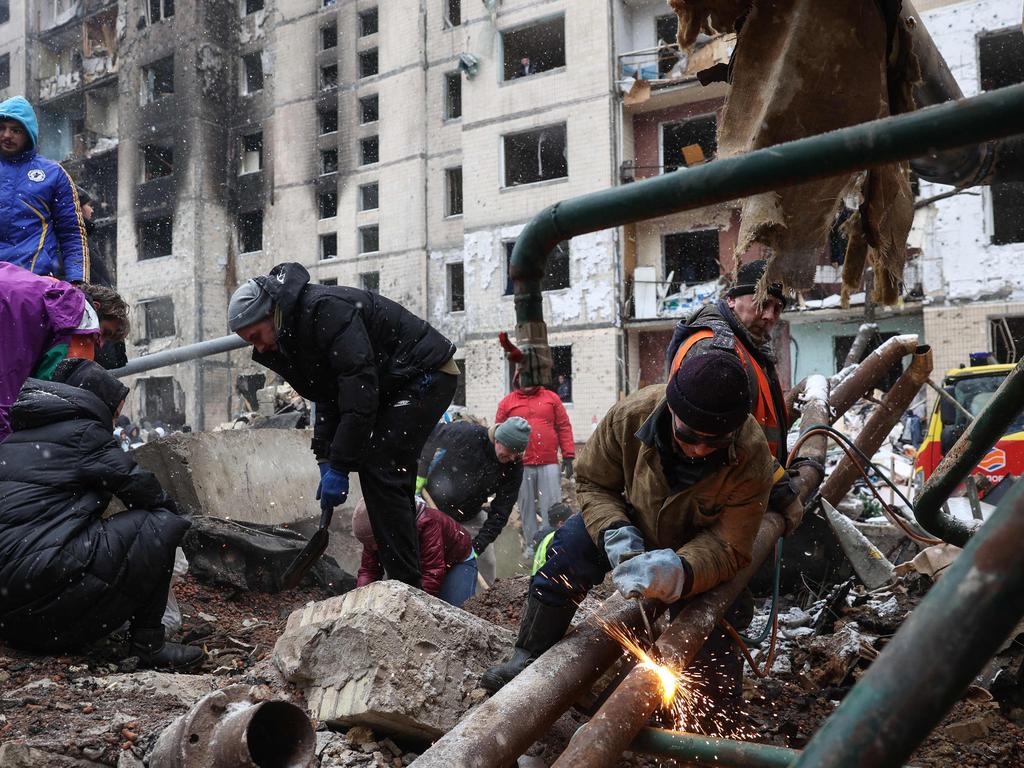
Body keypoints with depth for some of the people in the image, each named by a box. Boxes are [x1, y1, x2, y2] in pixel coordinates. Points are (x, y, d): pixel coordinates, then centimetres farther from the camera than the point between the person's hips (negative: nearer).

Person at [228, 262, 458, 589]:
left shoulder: (325, 309, -24)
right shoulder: (295, 330, 8)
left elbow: (360, 387, -30)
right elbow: (328, 399, 10)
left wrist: (339, 466, -28)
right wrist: (326, 460, -3)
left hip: (427, 374, -10)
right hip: (397, 385, 10)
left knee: (381, 472, -13)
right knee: (388, 477, 9)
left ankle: (406, 587, -10)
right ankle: (405, 583, 15)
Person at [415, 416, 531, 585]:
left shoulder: (514, 468, -17)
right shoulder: (466, 433, -26)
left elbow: (500, 513, -17)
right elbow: (430, 434, -12)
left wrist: (478, 545, -25)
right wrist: (420, 471, -18)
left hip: (470, 517, 3)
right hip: (432, 505, -3)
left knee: (486, 562, 3)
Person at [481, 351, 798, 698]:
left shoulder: (752, 458, -35)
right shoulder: (631, 414, -31)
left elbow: (728, 548, -28)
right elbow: (592, 483, -14)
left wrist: (678, 570, -49)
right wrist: (614, 532, -33)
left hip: (699, 548, -1)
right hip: (635, 526, 1)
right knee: (567, 549, -22)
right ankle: (529, 657, -9)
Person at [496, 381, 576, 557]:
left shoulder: (551, 398, 9)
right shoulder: (507, 402, 8)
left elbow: (564, 427, 8)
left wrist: (568, 456, 2)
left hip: (549, 464, 0)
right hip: (521, 466, 0)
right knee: (527, 508, 7)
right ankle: (531, 546, 17)